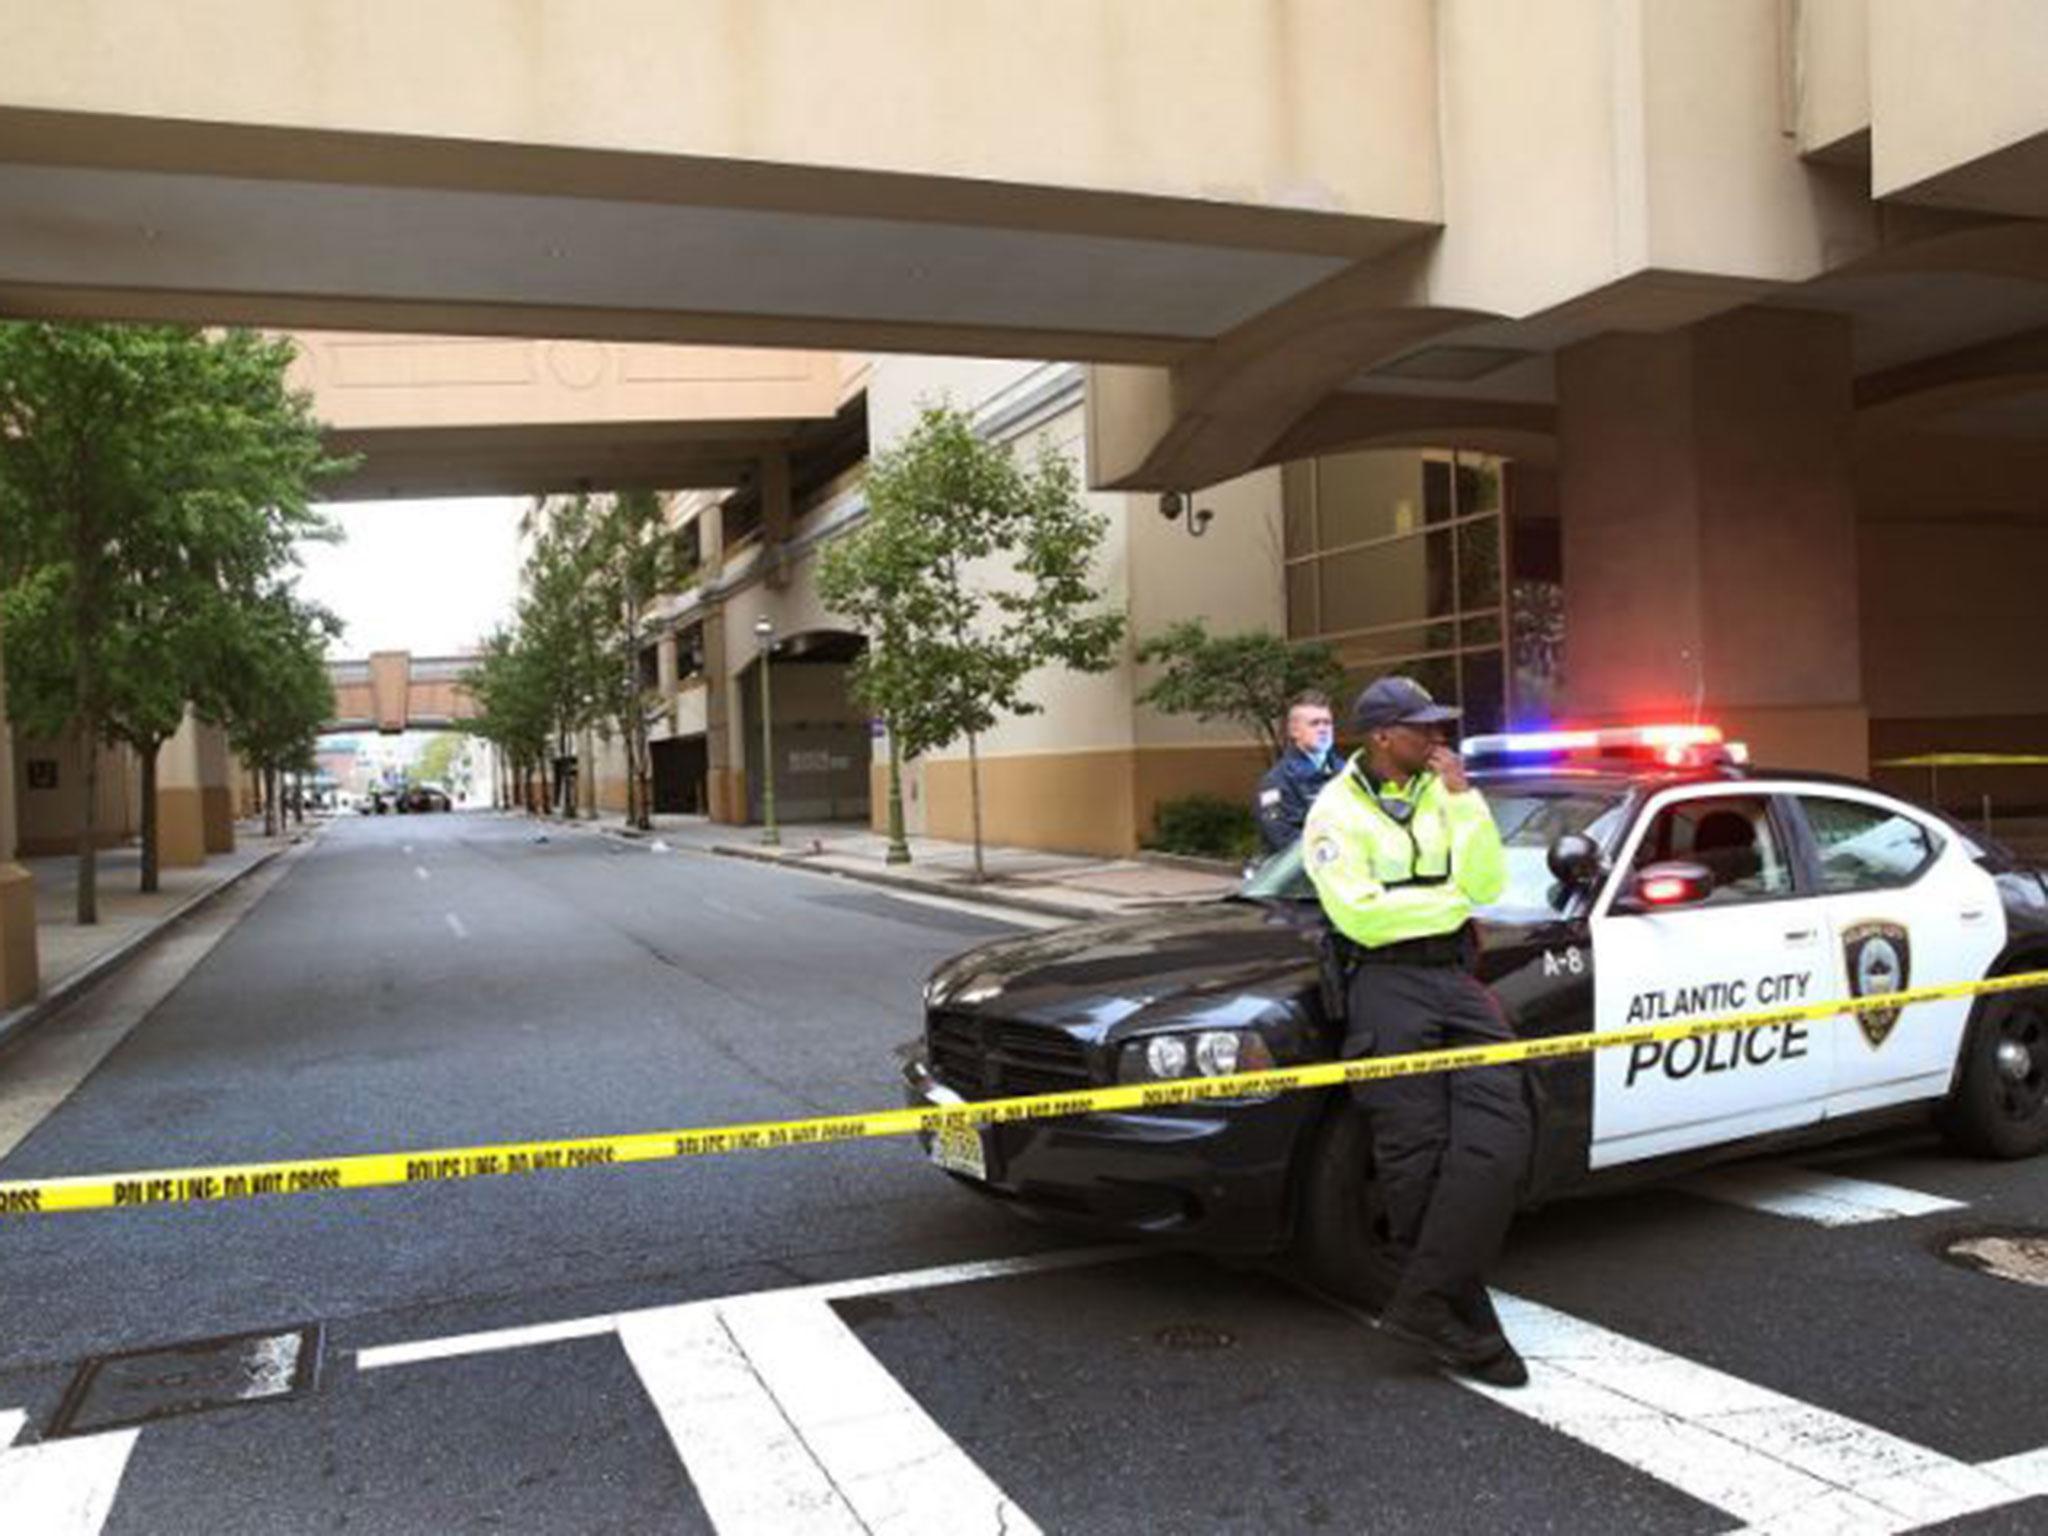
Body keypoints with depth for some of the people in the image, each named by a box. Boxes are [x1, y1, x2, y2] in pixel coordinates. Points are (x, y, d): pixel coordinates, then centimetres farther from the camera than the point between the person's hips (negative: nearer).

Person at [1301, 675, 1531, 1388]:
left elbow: (1486, 883, 4)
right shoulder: (1336, 811, 0)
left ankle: (1424, 1303, -12)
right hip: (1388, 986, -5)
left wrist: (1462, 798, -4)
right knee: (1418, 1162, -7)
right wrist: (1451, 901, -1)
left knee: (1497, 1137, -13)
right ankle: (1466, 1324, 3)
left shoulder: (1444, 794, 16)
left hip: (1457, 978, 5)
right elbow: (1361, 914, -12)